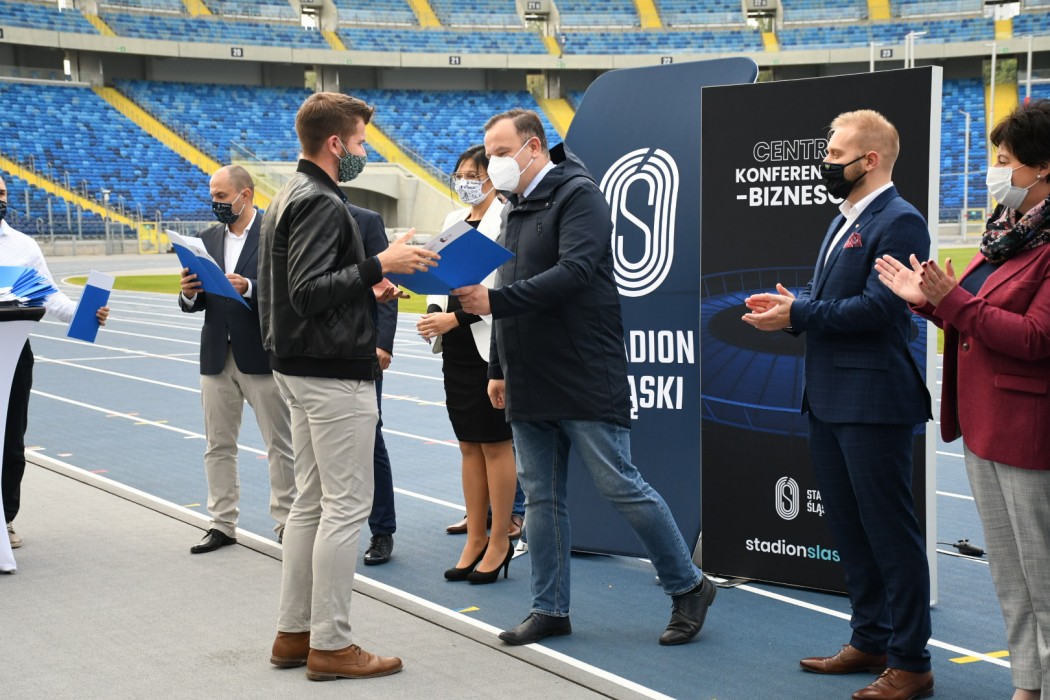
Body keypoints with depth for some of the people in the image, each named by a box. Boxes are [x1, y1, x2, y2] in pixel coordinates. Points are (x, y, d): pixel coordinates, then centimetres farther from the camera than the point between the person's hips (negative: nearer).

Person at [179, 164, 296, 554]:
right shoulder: (209, 238, 11)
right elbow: (197, 303, 12)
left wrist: (249, 288, -27)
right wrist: (189, 294, -10)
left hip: (262, 356, -6)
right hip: (217, 356, 6)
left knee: (280, 445, 3)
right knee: (218, 445, 10)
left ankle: (287, 521, 13)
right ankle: (222, 524, 18)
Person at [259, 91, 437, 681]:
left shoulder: (292, 197, 15)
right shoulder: (322, 203, -16)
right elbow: (308, 291, -25)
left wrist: (367, 288, 13)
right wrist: (379, 266, -23)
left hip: (302, 368, 11)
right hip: (335, 374, -11)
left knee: (312, 501, 14)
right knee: (346, 505, -5)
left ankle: (294, 633, 20)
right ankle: (330, 645, 1)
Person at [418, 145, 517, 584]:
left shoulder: (505, 220, -11)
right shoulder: (453, 220, 13)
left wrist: (456, 318, -19)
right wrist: (434, 312, -2)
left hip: (491, 345, -8)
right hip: (456, 348, 8)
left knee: (495, 445, -1)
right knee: (469, 446, 11)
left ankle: (500, 542, 9)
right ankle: (475, 541, 19)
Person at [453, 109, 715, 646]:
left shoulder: (578, 196, -9)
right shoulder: (515, 209, 18)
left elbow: (573, 272, -25)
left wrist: (495, 300, -28)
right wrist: (499, 369, 21)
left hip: (585, 381, -8)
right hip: (528, 388, 8)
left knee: (619, 486, -4)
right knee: (540, 497, 9)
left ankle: (688, 587, 11)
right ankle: (550, 610, 18)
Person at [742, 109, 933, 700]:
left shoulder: (899, 222, -14)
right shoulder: (845, 221, 17)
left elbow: (877, 307, -22)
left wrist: (797, 314, -17)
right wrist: (787, 304, -1)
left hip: (874, 404, -10)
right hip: (830, 400, 10)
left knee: (891, 533, -2)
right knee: (850, 529, 17)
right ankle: (871, 641, 29)